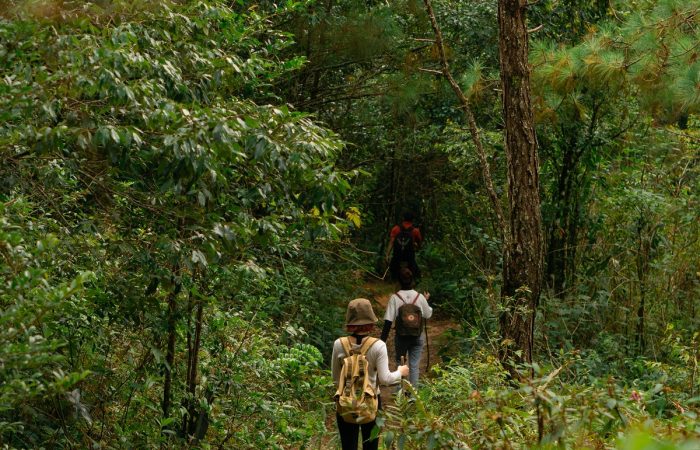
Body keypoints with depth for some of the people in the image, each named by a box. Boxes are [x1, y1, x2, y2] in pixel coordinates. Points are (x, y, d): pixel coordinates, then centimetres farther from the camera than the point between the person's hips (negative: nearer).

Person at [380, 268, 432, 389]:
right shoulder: (420, 297, -8)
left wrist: (382, 340, -11)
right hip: (418, 337, 1)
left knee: (400, 362, 18)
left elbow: (388, 321, -14)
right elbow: (428, 315, 7)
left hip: (401, 337, -1)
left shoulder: (394, 298, -12)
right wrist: (426, 300, 23)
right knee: (414, 365, 7)